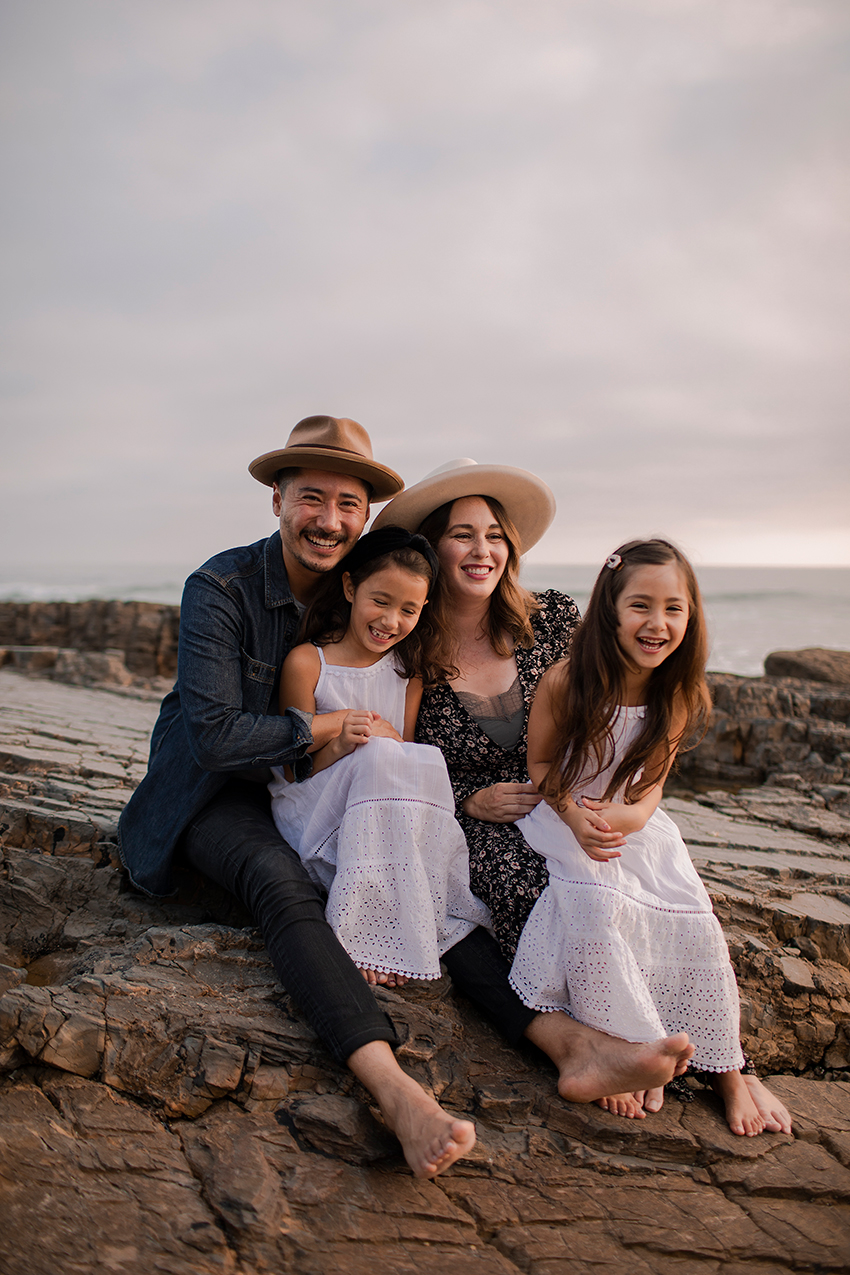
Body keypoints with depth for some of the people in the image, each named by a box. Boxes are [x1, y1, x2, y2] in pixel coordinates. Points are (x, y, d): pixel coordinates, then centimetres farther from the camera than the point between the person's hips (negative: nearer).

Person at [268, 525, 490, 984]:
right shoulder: (306, 662, -9)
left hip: (395, 818, 4)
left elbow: (410, 765, 5)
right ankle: (358, 938, -26)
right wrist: (338, 745, -27)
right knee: (378, 757, -32)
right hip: (313, 809, -4)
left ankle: (383, 936, -22)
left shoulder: (410, 666, 4)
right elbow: (296, 771, -6)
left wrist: (386, 735, -18)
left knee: (426, 759, -27)